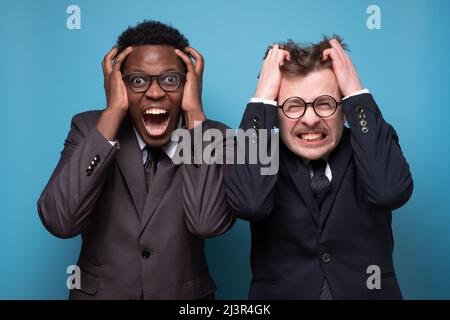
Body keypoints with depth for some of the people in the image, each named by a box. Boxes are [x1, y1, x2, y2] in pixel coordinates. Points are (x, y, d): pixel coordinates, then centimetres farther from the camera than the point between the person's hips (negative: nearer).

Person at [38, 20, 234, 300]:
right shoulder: (90, 128, -10)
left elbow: (208, 223, -28)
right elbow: (60, 222, -25)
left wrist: (195, 113, -25)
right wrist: (113, 113, -25)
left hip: (185, 297, 0)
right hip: (98, 293, 0)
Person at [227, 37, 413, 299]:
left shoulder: (365, 151, -5)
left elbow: (390, 192, -25)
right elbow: (250, 204, -28)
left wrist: (356, 92, -21)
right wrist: (262, 98, -23)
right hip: (280, 293, -1)